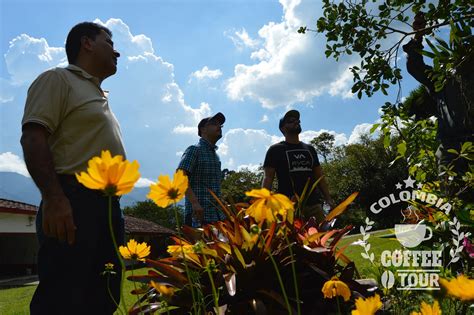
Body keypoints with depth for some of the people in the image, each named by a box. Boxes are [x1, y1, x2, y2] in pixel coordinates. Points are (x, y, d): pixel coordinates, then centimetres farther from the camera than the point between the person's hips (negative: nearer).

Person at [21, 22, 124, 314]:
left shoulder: (100, 96, 27)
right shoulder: (58, 79, 2)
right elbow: (33, 139, -12)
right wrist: (54, 197, -24)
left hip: (108, 203, 9)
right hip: (74, 200, -8)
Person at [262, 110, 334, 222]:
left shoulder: (310, 149, 21)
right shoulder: (275, 150, 7)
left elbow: (319, 177, 21)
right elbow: (267, 178, 0)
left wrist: (329, 200, 10)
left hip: (313, 204, 4)